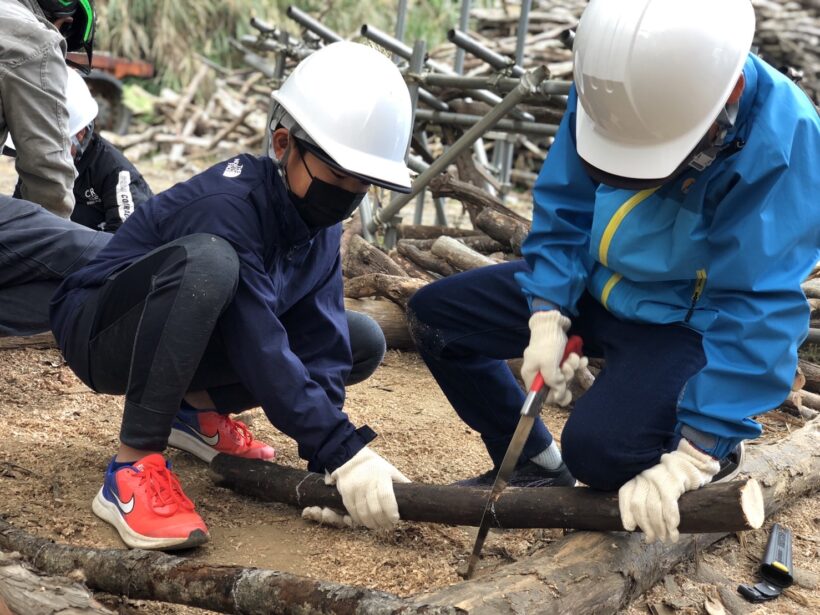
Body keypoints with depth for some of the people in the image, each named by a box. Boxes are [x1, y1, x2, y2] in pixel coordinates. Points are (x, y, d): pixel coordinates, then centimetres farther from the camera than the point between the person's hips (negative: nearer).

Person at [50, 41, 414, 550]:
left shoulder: (318, 221, -5)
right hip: (101, 333, -8)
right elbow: (261, 352, -35)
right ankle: (134, 470, -32)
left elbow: (321, 346, -11)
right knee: (206, 260, -40)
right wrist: (343, 453, -37)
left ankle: (199, 412, 10)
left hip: (190, 341, 8)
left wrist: (328, 467, -22)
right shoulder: (227, 204, -30)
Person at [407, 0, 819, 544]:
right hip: (592, 282, 6)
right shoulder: (610, 85, -17)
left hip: (685, 320, -6)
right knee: (435, 314, 2)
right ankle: (536, 468, 19)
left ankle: (715, 451, 4)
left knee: (598, 449, -30)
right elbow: (564, 207, -3)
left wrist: (692, 461, -34)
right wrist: (548, 319, -15)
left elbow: (757, 315, -31)